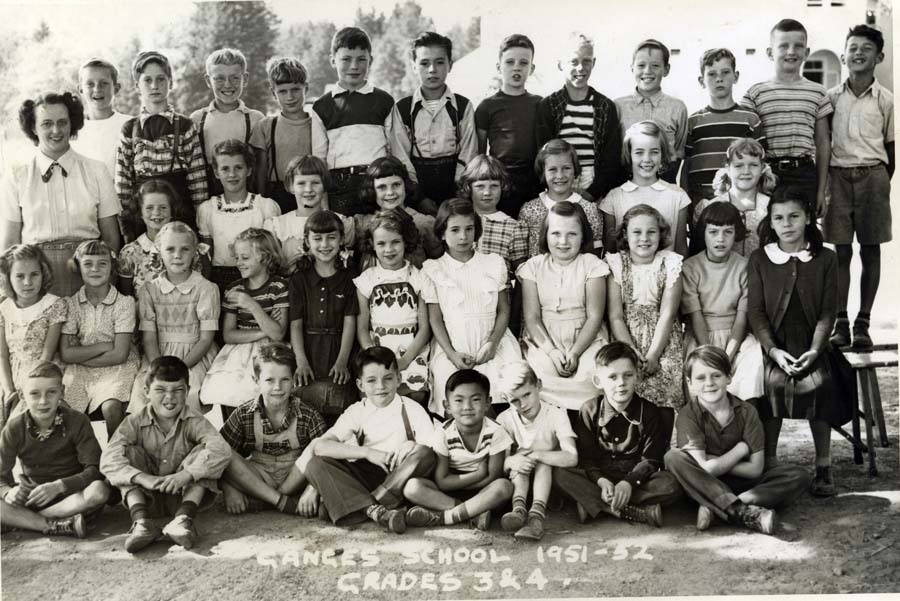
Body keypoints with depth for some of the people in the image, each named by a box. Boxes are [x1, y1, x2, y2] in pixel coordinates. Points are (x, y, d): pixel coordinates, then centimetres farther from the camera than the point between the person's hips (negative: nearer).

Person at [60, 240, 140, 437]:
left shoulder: (124, 302, -6)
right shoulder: (71, 304, 3)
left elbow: (119, 355, -11)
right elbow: (65, 354, -4)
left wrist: (80, 356, -5)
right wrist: (104, 346, -11)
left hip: (117, 369, -3)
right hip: (79, 373, 3)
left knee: (111, 407, -31)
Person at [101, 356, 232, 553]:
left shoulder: (193, 422, -9)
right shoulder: (135, 422, -6)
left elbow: (222, 450, -27)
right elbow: (108, 459, -21)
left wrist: (187, 474, -40)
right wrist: (142, 478, -37)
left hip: (185, 495, -1)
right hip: (147, 499, 1)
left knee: (204, 451, -20)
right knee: (130, 452, -17)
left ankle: (183, 518, -36)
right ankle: (141, 521, -33)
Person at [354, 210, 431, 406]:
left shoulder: (418, 278, 7)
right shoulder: (366, 280, 9)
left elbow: (425, 328, 3)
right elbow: (362, 327, 6)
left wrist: (404, 360, -10)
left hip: (412, 348, 0)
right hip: (377, 347, 0)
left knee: (416, 393, -21)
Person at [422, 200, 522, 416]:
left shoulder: (494, 264, 12)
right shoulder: (433, 270, 7)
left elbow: (504, 310, 8)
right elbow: (435, 319, 3)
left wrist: (493, 343, -8)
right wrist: (452, 354, -10)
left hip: (491, 343, 1)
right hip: (453, 347, -1)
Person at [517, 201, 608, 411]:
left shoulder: (591, 265, 2)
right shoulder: (533, 267, 6)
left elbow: (595, 316, -4)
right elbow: (532, 316, -1)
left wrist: (575, 352, -17)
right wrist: (551, 350, -17)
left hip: (585, 338, 0)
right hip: (544, 339, 1)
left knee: (591, 372, -31)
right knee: (542, 370, -32)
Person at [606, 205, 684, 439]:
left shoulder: (670, 263, 1)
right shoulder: (616, 263, 1)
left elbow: (667, 314, -5)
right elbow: (615, 316, -3)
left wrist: (652, 355, -15)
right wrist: (632, 352, -15)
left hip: (663, 338, 0)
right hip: (626, 338, 0)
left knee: (663, 377, -21)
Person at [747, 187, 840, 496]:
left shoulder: (825, 259, 6)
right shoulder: (759, 259, 6)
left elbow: (828, 311, 1)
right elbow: (755, 311, -1)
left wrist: (814, 350, -13)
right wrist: (774, 351, -14)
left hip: (811, 346, 0)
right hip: (774, 346, 0)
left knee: (819, 383, -24)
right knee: (772, 383, -25)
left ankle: (823, 467, -9)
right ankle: (768, 464, -11)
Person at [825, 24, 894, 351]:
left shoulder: (885, 100, 4)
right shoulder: (831, 97, 7)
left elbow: (890, 147, 8)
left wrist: (882, 183, 3)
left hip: (872, 176, 0)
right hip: (838, 175, 1)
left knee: (870, 250, 2)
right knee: (841, 251, 1)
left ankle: (863, 324, 7)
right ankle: (840, 323, 5)